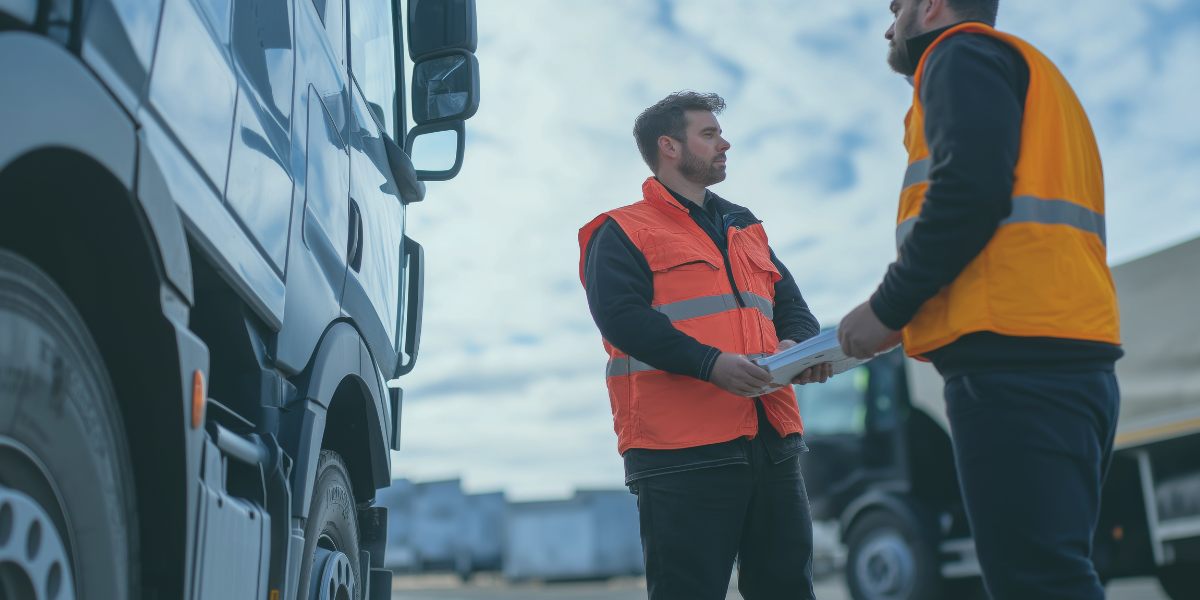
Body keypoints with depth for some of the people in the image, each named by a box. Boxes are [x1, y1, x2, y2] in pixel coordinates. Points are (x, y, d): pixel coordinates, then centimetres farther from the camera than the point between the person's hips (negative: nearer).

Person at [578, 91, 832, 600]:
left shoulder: (745, 228, 25)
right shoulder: (622, 232, 3)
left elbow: (791, 304, 20)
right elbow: (619, 316, -12)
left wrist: (797, 344, -5)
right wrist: (710, 363, -23)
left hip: (772, 443, 7)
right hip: (682, 452, -6)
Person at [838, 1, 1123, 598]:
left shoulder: (962, 52, 4)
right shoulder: (1030, 74, 32)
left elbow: (970, 189, -14)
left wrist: (888, 308, -6)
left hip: (1013, 363, -10)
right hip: (1074, 362, 10)